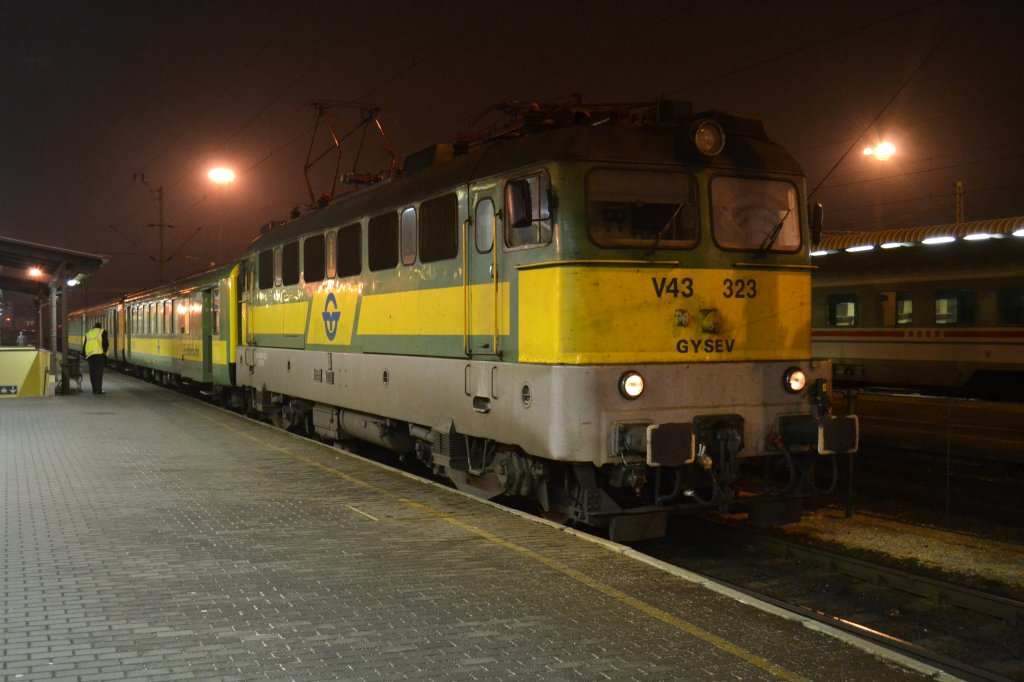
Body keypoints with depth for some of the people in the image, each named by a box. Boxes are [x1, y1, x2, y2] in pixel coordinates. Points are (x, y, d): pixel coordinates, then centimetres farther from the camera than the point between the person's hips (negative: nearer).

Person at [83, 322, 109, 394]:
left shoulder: (88, 333, 25)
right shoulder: (102, 331, 9)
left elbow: (84, 345, 24)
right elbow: (105, 343, -6)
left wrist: (84, 355, 29)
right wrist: (104, 351, 1)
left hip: (89, 354, 4)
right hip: (99, 353, -4)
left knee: (92, 372, 11)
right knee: (99, 371, -7)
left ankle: (94, 389, 10)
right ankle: (99, 389, -15)